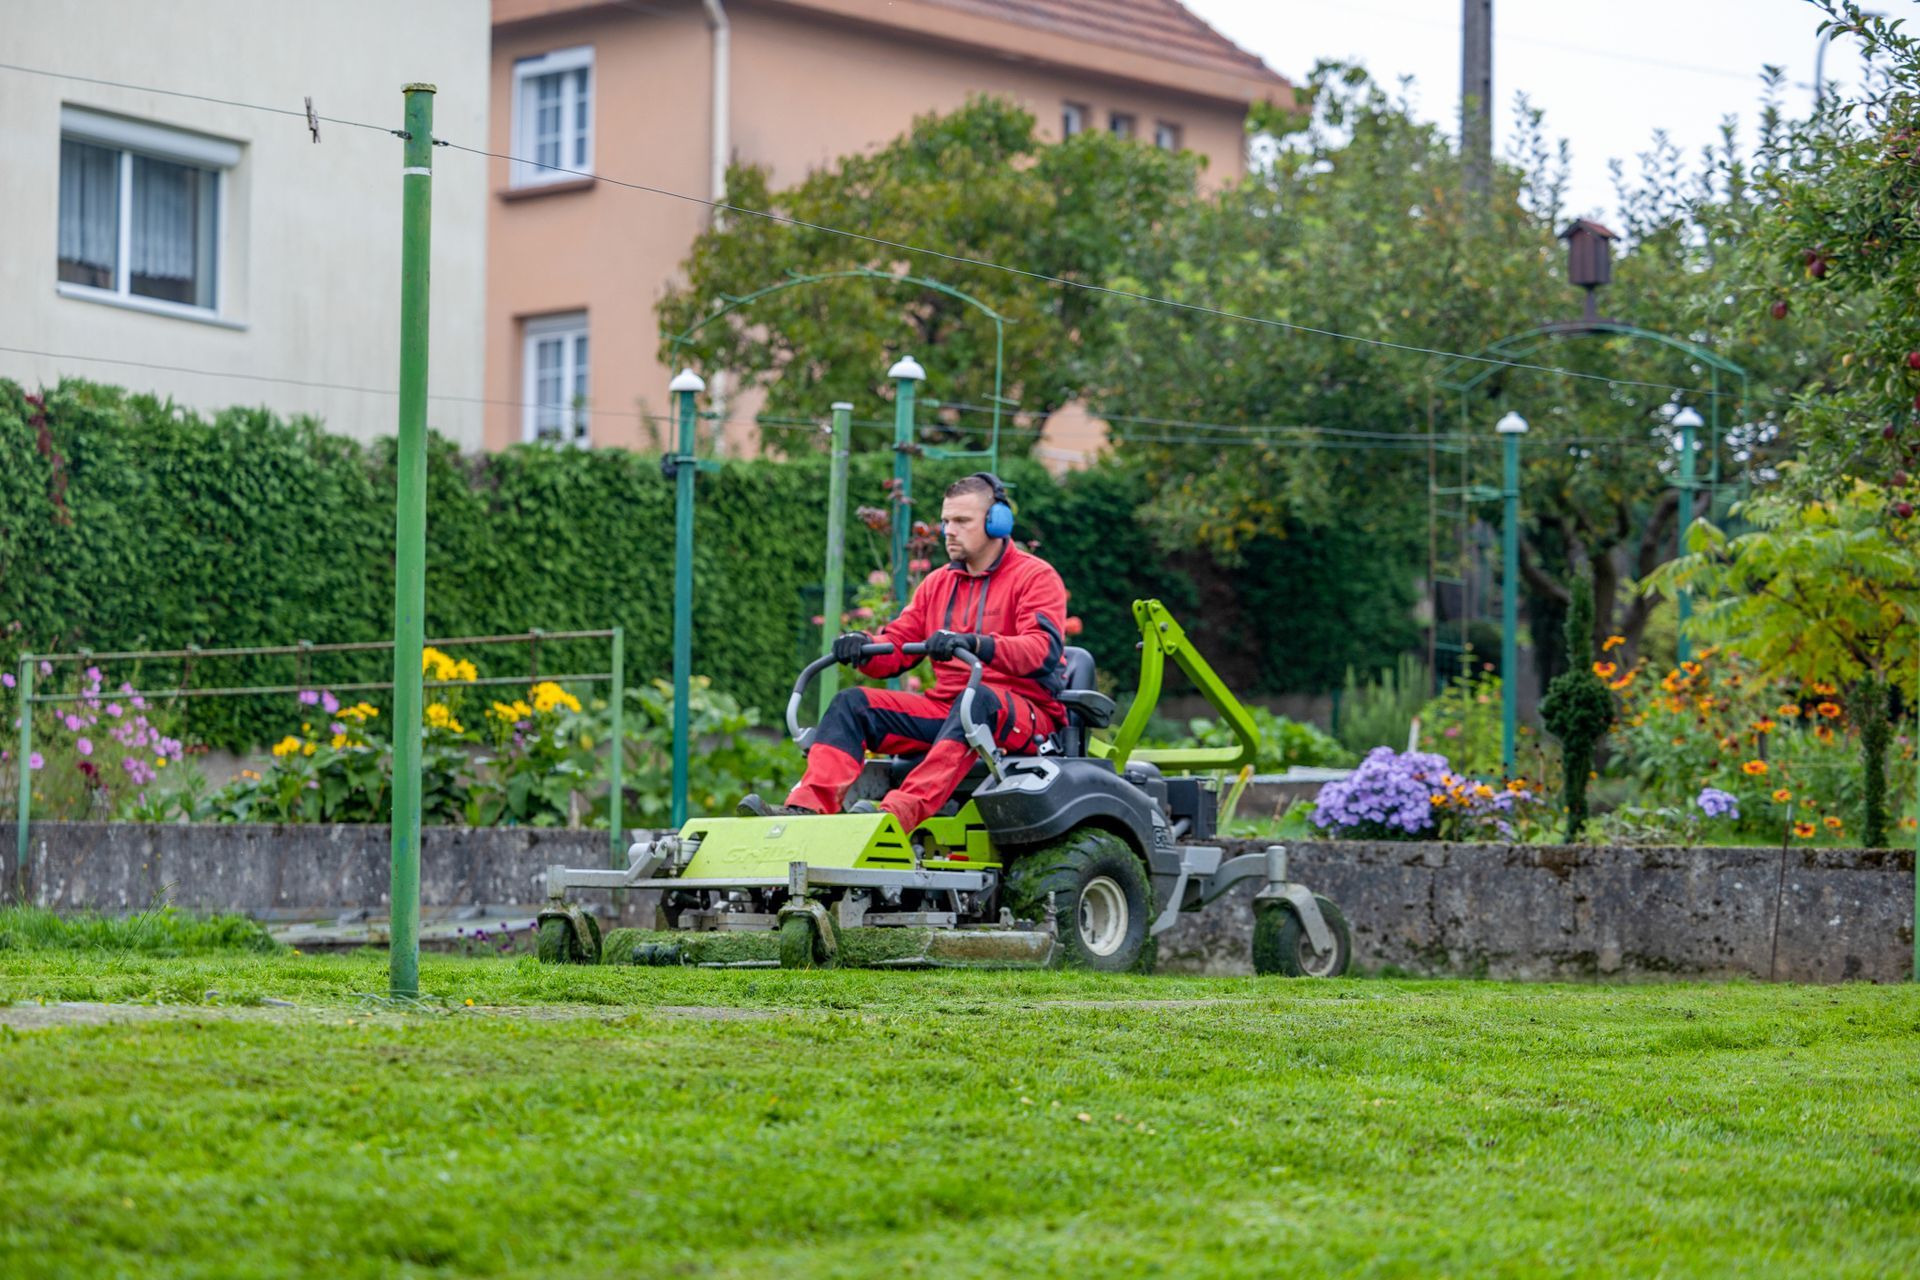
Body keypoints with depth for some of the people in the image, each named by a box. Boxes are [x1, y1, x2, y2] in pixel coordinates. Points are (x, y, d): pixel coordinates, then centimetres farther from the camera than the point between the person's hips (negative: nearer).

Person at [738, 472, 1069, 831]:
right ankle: (807, 809, -31)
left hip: (1023, 712, -6)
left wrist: (976, 645, -36)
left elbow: (1044, 649, -19)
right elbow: (897, 647, 16)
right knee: (852, 703, -9)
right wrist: (863, 647, -10)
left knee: (978, 700, -40)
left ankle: (900, 812, -58)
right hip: (947, 707, 6)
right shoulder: (937, 583, 20)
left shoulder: (1036, 578, -1)